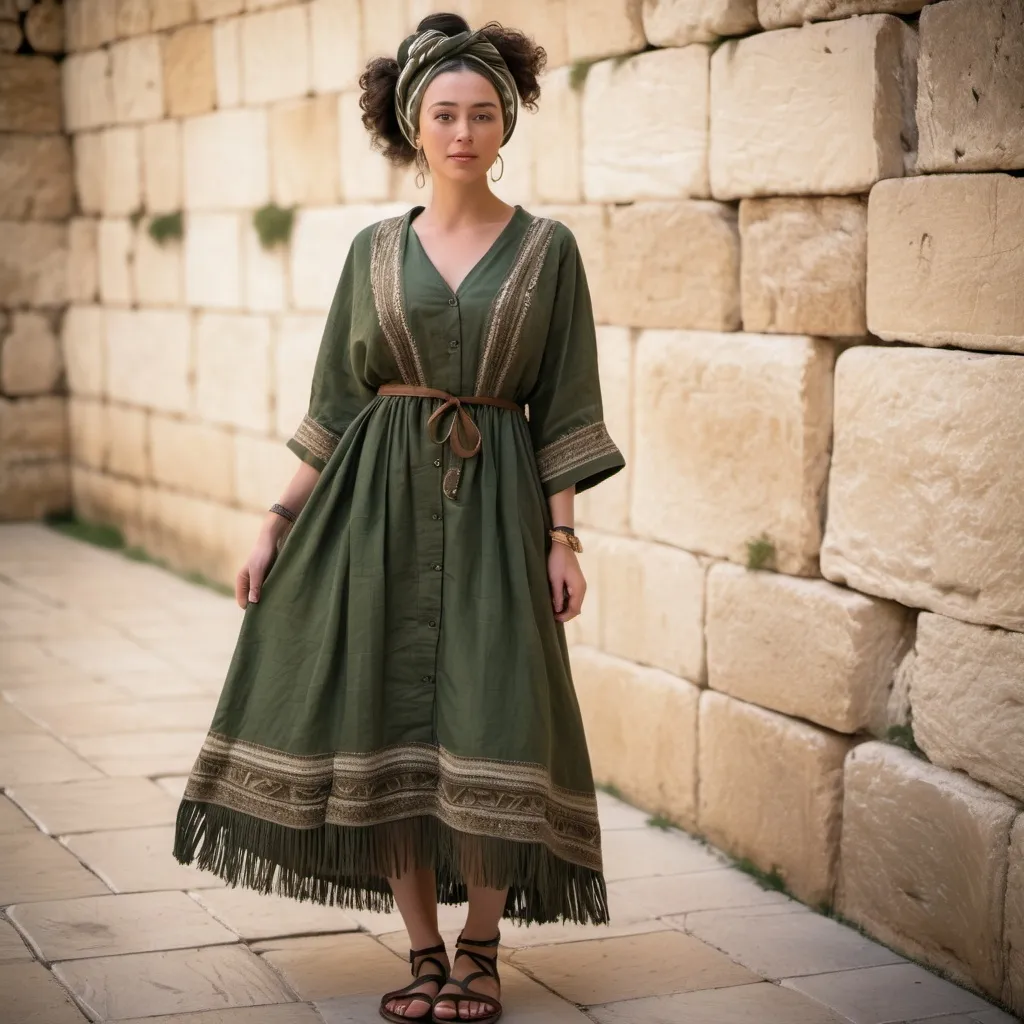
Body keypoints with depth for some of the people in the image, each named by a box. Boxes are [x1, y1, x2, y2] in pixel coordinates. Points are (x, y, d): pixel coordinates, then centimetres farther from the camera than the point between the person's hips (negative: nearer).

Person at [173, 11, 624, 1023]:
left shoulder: (546, 249, 3)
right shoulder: (375, 251, 7)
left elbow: (562, 411, 2)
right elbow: (335, 404, 9)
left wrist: (564, 539, -3)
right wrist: (278, 521, 4)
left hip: (494, 503, -2)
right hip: (378, 499, 2)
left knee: (490, 728, -7)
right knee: (387, 723, 1)